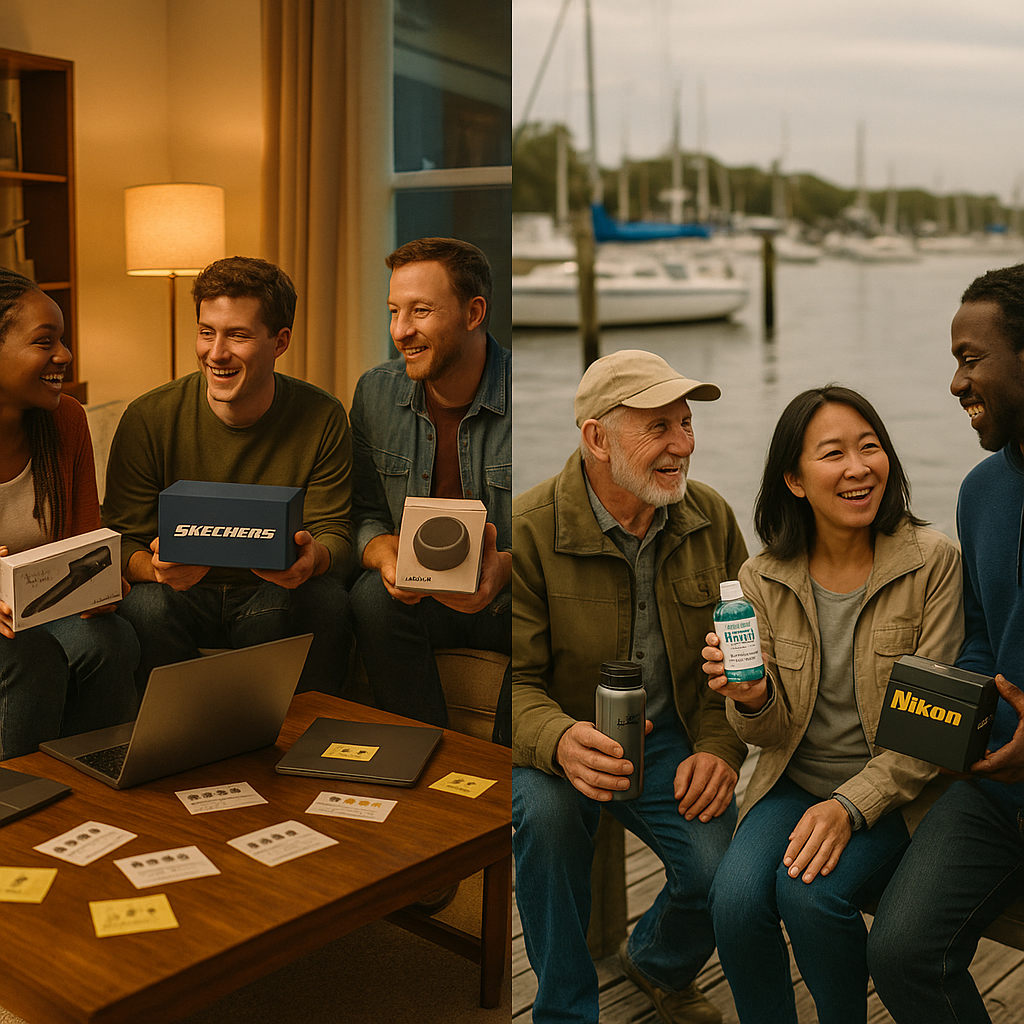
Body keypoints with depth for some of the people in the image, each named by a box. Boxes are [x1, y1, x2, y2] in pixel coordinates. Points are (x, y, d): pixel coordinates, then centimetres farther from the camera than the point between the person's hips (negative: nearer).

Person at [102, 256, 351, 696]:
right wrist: (156, 567, -32)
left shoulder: (322, 418, -7)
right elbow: (121, 540, -7)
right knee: (147, 606, -32)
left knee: (327, 598, -30)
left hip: (275, 594, 1)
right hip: (181, 593, 0)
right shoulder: (147, 420, -9)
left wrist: (314, 557, -31)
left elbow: (335, 532, -5)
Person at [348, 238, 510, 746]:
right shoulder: (375, 392, 2)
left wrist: (506, 568, -31)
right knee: (372, 597, -28)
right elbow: (365, 512, 9)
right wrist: (383, 554, -16)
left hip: (506, 595, -3)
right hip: (421, 594, 3)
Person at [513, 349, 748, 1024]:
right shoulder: (528, 531, -15)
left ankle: (658, 963, 19)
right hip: (566, 742, -2)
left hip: (673, 740, 3)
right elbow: (514, 682, -14)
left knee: (723, 872, -20)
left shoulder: (712, 518, -1)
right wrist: (559, 742, -36)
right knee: (544, 810, -35)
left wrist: (720, 746, -9)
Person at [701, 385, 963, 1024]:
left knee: (810, 892, -27)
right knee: (737, 894, -23)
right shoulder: (764, 579, -2)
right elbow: (774, 733, 2)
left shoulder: (933, 561, -10)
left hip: (894, 794, -2)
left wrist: (851, 806, -22)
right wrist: (752, 701, -22)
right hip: (794, 782, 3)